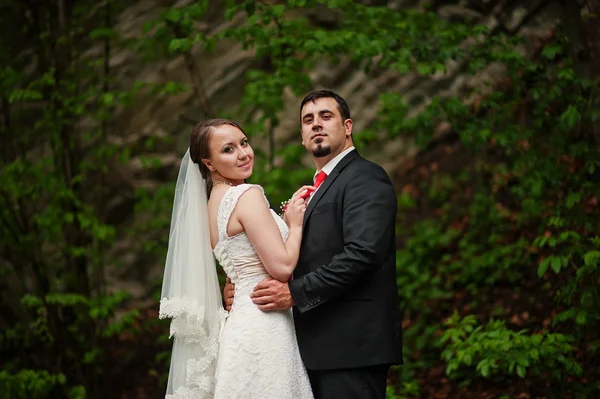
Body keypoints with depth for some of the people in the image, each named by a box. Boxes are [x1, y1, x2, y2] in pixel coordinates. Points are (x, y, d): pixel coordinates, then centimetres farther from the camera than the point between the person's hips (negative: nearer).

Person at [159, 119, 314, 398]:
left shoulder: (214, 201, 15)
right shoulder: (248, 194, -11)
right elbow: (282, 267, -17)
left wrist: (287, 219, 13)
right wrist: (296, 225, -1)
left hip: (241, 323, 9)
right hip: (263, 328, -9)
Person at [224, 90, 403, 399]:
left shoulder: (366, 178, -6)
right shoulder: (318, 188, 23)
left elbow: (363, 253, -20)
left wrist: (295, 293, -20)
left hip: (351, 347, -9)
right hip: (321, 349, 9)